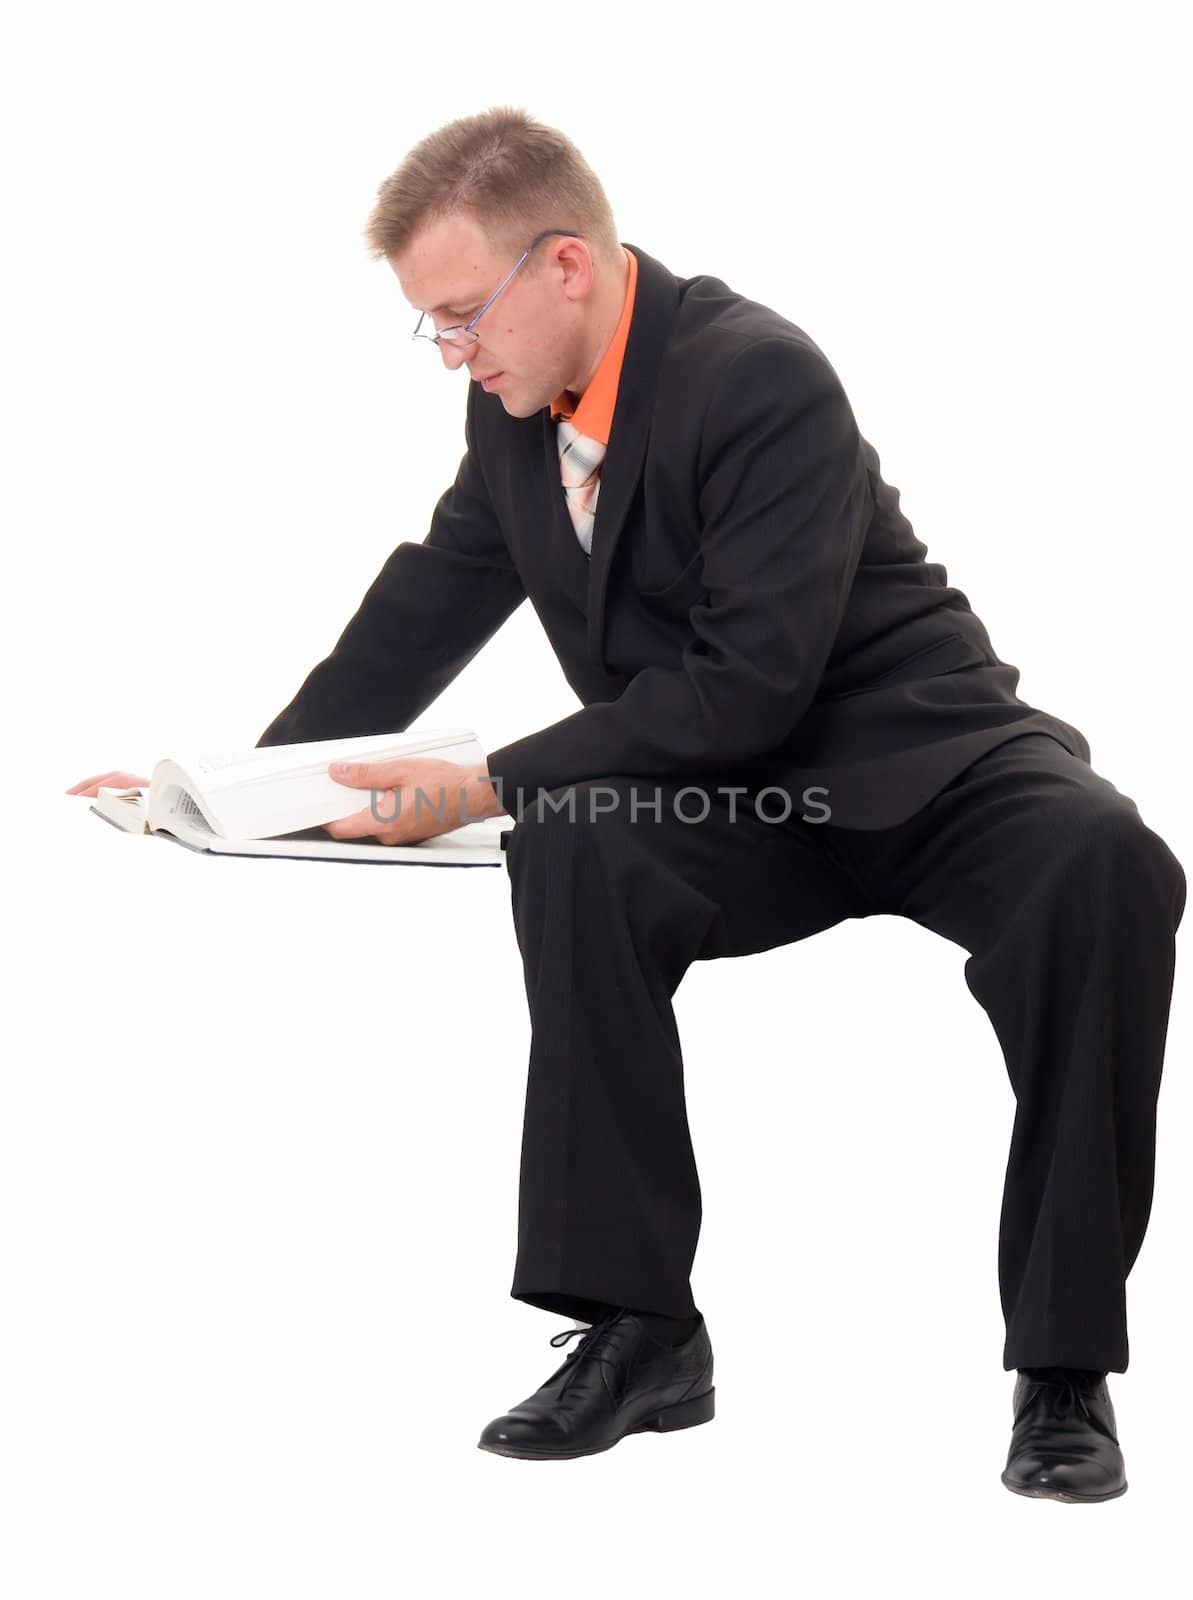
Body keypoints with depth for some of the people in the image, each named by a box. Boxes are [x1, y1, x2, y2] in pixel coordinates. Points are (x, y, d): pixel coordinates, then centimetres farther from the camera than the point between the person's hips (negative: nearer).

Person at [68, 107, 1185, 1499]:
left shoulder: (762, 377, -22)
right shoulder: (514, 409, 1)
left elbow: (752, 683, -27)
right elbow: (427, 607, 16)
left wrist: (489, 787, -28)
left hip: (913, 759, -5)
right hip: (733, 806, 5)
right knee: (574, 852, -30)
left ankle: (1063, 1367, -27)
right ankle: (639, 1330, -24)